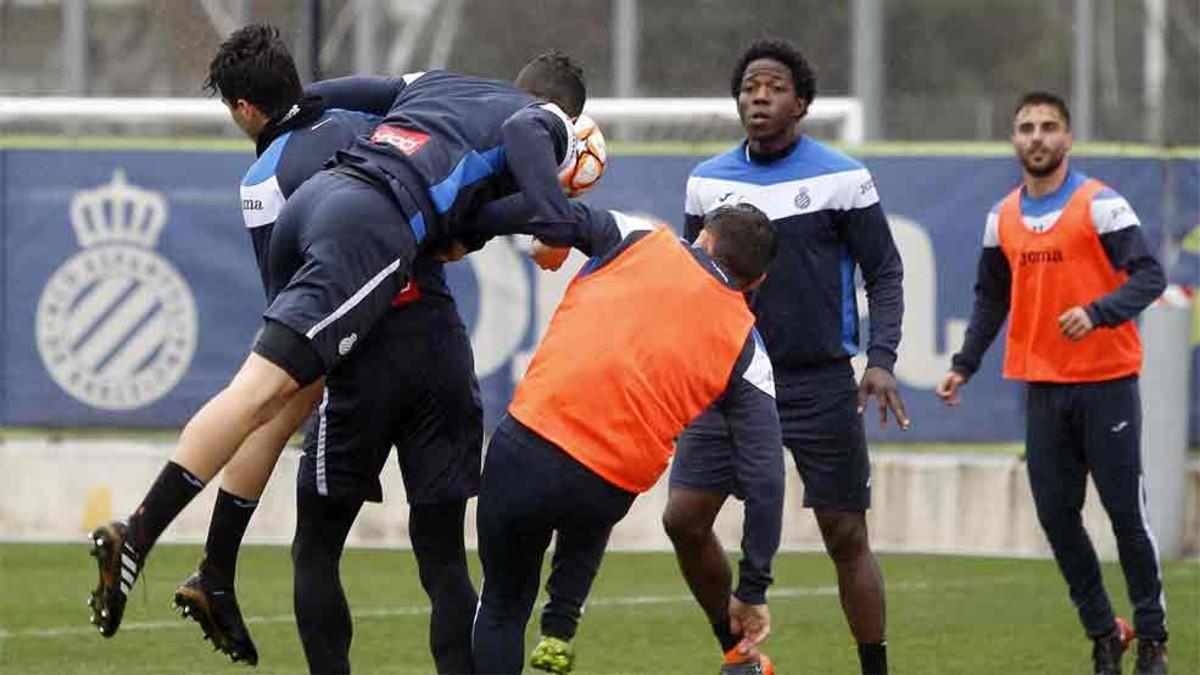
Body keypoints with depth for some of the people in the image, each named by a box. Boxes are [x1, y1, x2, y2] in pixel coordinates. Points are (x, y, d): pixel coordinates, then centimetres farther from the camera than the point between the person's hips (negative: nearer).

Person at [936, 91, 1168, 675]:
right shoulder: (1003, 218, 10)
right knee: (1055, 514, 3)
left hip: (1105, 381, -5)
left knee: (1125, 510, -3)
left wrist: (1097, 312, -29)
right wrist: (964, 365, 10)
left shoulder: (1100, 204, -7)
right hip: (1043, 385, 5)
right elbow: (991, 298, 19)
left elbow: (1148, 276, -13)